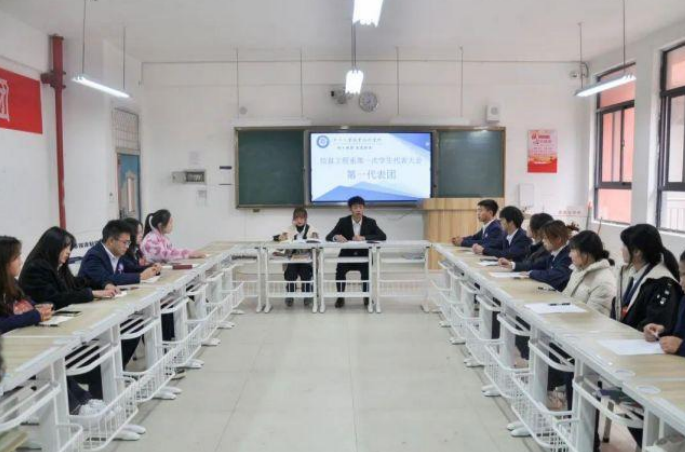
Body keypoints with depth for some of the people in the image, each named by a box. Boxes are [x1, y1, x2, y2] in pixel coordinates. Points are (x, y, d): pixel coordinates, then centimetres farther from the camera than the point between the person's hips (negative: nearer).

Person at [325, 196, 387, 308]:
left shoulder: (370, 222, -4)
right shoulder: (343, 221, -3)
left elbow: (383, 236, -17)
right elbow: (328, 237, -6)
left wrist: (363, 238, -29)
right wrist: (336, 237, -32)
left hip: (364, 256, 0)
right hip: (347, 255, 0)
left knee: (366, 271, -30)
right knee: (340, 270, -29)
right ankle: (340, 297, -7)